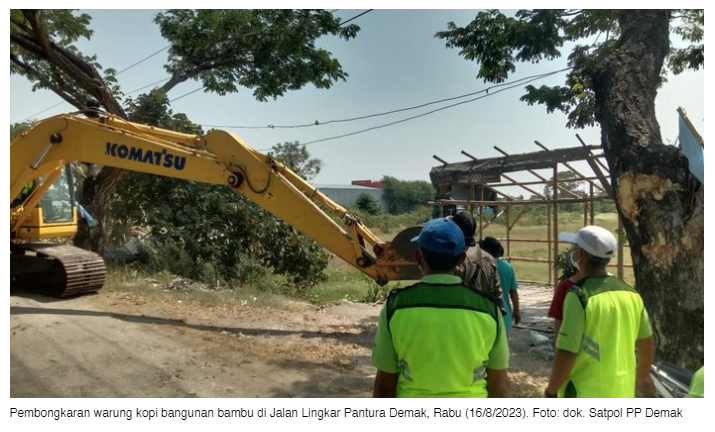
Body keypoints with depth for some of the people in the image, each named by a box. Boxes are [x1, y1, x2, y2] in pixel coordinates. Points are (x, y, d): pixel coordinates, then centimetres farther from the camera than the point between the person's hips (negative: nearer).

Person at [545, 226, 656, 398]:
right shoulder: (630, 294, 0)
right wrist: (643, 376, 30)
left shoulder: (580, 296, -21)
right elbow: (647, 343, 12)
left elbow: (566, 354, -22)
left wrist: (551, 390, -7)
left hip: (584, 395, -7)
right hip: (621, 391, 7)